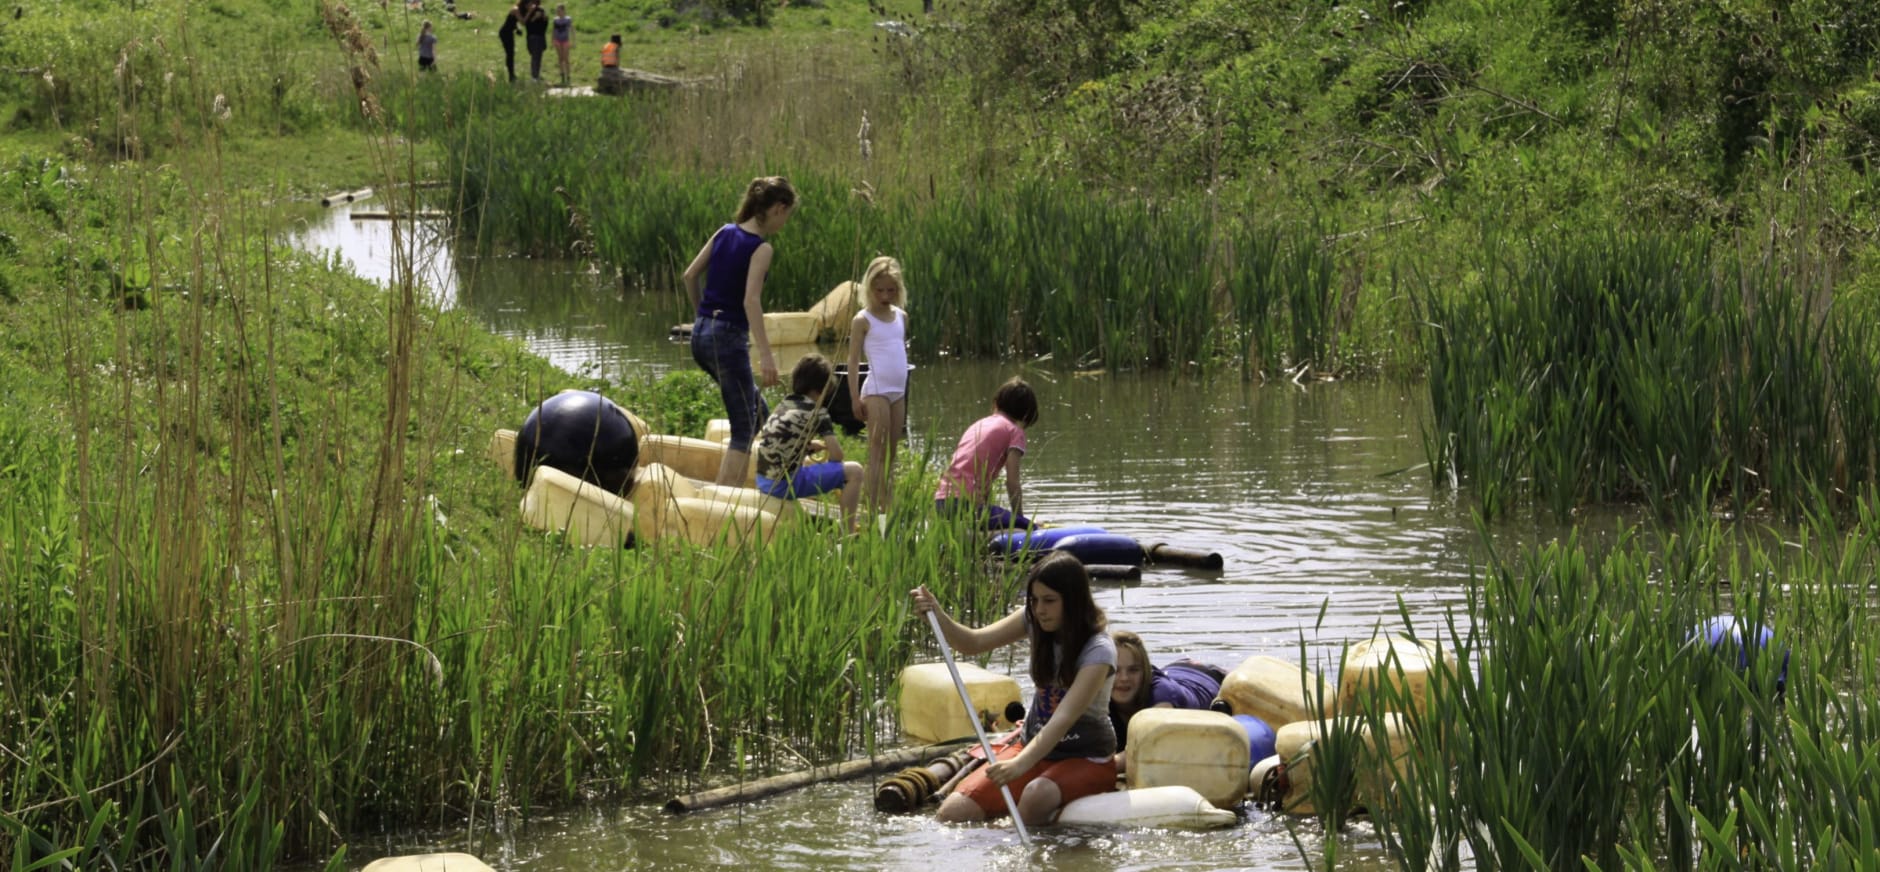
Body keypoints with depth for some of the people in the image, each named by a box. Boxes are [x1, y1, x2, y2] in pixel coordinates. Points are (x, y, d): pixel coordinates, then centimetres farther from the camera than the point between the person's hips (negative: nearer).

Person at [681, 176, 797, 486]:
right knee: (743, 428, -1)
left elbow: (690, 275, 10)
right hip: (729, 338, -8)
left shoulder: (725, 233, 8)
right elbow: (751, 300, -23)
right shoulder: (761, 248, -13)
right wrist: (765, 354, -27)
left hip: (702, 334, 8)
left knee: (758, 412, 22)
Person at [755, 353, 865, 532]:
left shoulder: (783, 405, 14)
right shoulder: (817, 412, -7)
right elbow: (836, 456, -8)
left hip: (763, 481, 8)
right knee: (854, 471, -6)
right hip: (785, 482, -8)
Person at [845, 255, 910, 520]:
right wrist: (855, 398, -11)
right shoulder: (863, 320, -5)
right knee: (877, 450, -10)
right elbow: (853, 360, -6)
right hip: (876, 391, -6)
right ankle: (872, 507, -13)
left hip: (898, 391, 6)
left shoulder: (901, 316, 13)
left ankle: (887, 505, 14)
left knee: (892, 451, 9)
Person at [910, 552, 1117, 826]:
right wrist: (938, 616, -24)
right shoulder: (1036, 622, -1)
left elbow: (1065, 717, -31)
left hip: (1088, 760, -5)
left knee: (1038, 795, -39)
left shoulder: (1099, 650, -20)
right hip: (1034, 746, 5)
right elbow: (973, 643, -3)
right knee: (954, 812, -17)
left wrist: (1021, 764, -44)